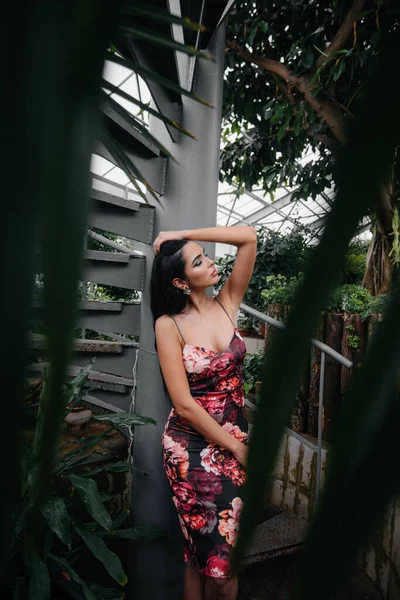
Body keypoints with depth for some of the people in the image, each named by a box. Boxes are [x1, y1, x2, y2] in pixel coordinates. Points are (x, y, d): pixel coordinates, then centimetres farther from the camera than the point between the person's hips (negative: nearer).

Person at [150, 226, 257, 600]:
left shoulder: (227, 304, -1)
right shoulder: (169, 324, -12)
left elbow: (249, 237, -7)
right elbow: (184, 404, -14)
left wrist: (181, 235, -8)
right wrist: (238, 448, -8)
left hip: (234, 436, 3)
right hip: (191, 445, -3)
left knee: (222, 554, 10)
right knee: (210, 555, 10)